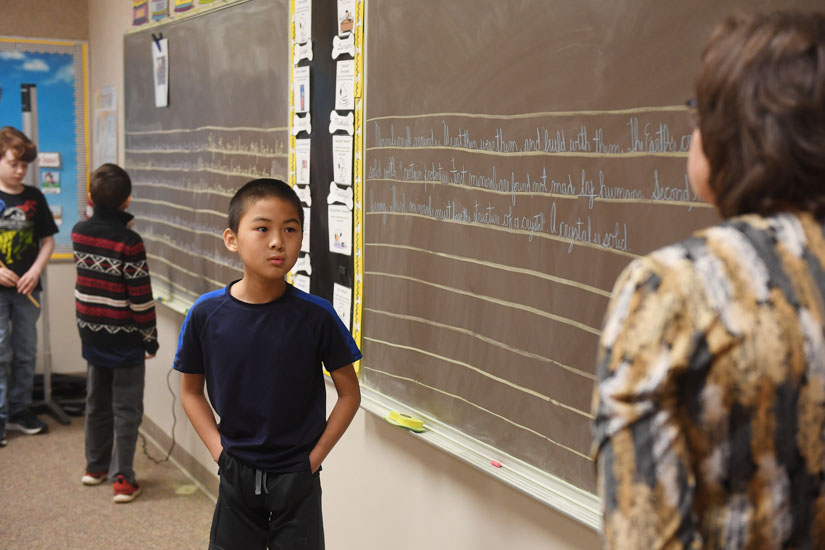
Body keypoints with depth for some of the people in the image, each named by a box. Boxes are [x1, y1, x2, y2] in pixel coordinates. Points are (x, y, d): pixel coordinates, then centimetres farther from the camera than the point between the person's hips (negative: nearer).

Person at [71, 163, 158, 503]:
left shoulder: (78, 232, -2)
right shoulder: (129, 242, -19)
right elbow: (141, 298, -16)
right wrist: (151, 337, -6)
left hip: (92, 333, 6)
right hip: (125, 338, -6)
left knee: (97, 402, 19)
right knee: (126, 409, 3)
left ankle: (95, 467, 30)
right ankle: (123, 479, 4)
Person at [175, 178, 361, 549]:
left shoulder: (316, 316, -14)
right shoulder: (206, 314, -9)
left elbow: (349, 394, -3)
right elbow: (191, 391, 5)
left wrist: (313, 458, -6)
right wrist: (219, 450, -4)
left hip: (297, 480, -1)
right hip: (236, 476, 2)